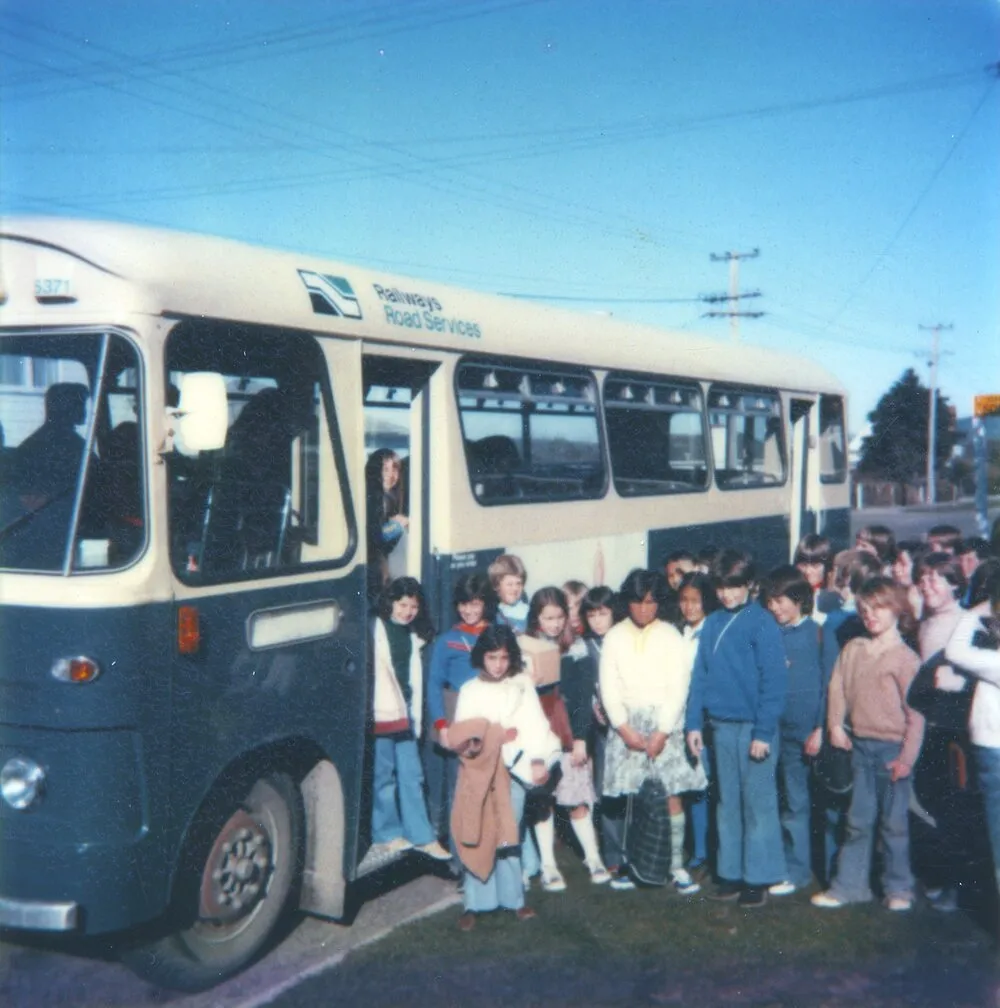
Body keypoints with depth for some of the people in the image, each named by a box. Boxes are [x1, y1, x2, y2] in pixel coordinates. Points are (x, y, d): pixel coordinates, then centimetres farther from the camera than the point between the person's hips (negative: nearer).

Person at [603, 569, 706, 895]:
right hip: (628, 725, 1)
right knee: (631, 798, -1)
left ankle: (677, 866, 2)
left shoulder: (670, 635, 1)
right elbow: (609, 687, 2)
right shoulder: (614, 636, 6)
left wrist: (662, 732, -10)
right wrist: (624, 728, -7)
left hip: (665, 724, -1)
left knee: (672, 795, -4)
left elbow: (679, 687, -4)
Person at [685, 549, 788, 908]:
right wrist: (694, 723, 5)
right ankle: (732, 872, 22)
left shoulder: (761, 623, -9)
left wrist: (764, 732, -16)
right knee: (728, 803, 12)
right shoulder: (712, 623, 8)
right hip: (721, 725, 6)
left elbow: (773, 680, -12)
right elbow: (700, 675, 10)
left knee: (758, 803, 2)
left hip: (753, 726, -5)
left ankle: (759, 877, 11)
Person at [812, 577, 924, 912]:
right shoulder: (852, 649, 5)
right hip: (860, 745, 4)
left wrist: (907, 757, -11)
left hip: (892, 747, -4)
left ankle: (898, 888, 20)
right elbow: (838, 687, 12)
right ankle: (849, 885, 18)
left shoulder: (905, 658, -10)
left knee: (894, 822, 6)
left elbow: (916, 711, -10)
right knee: (858, 820, 11)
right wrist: (835, 725, 2)